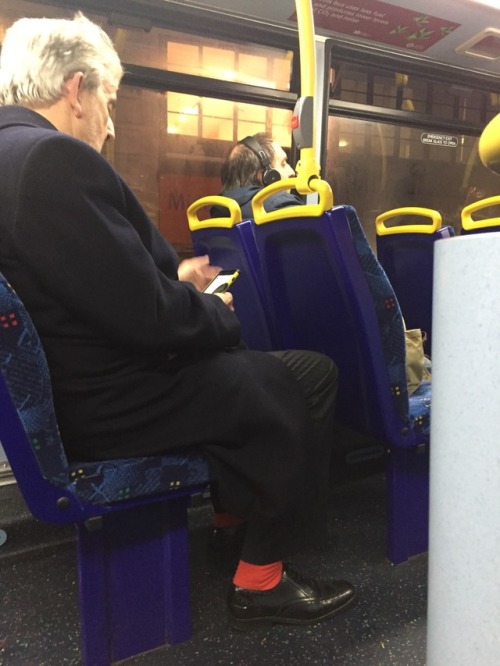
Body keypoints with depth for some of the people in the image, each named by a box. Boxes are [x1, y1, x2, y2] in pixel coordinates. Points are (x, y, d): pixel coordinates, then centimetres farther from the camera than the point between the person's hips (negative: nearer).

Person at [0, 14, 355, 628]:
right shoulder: (55, 158, -23)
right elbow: (146, 315, -26)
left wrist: (175, 280, 11)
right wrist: (215, 312, -6)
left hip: (62, 392, 11)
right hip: (111, 407, -10)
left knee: (245, 361, 26)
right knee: (312, 378, -2)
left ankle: (231, 509, 39)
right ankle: (260, 579, 11)